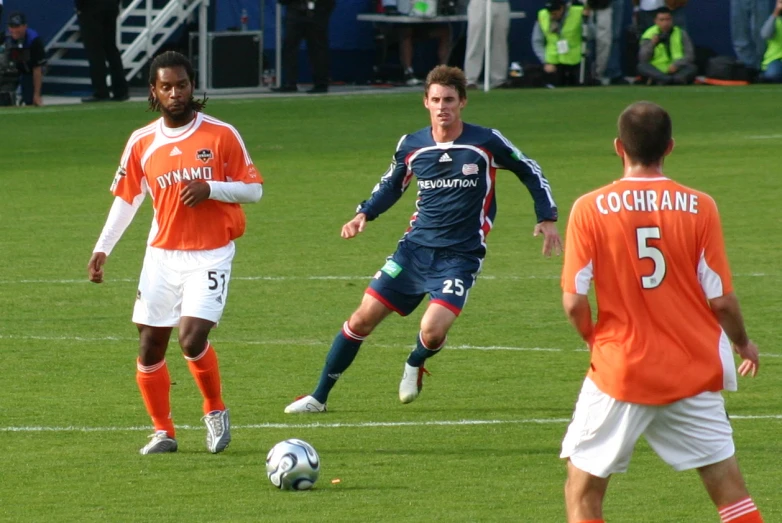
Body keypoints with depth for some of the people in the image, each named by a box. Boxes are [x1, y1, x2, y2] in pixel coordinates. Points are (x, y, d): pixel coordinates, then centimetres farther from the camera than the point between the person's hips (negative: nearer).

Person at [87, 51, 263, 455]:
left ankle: (215, 411, 7)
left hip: (210, 254, -4)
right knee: (150, 345, 2)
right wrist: (103, 248, 5)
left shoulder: (221, 135, -5)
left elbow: (253, 189, -1)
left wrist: (210, 188, -18)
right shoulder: (142, 143, 3)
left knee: (192, 338, -18)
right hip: (162, 254, 4)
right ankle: (163, 432, 17)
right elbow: (127, 198, 12)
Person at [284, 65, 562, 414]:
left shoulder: (486, 143, -7)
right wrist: (364, 214, 5)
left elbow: (529, 171, 7)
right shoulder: (411, 146, 2)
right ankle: (319, 396, 13)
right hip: (415, 249, 3)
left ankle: (415, 365, 16)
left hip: (460, 256, -3)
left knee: (432, 331, -22)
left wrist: (547, 218, 2)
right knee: (362, 319, -1)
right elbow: (392, 184, 21)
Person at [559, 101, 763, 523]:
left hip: (621, 372, -1)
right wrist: (743, 344, 16)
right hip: (694, 373, 2)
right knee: (729, 488, 9)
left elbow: (574, 302, -9)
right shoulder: (699, 207, -5)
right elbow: (721, 299, -4)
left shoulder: (589, 209, -8)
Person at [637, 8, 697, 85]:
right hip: (657, 71, -1)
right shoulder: (649, 35, 5)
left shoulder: (681, 34, 8)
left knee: (692, 68, -28)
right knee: (641, 67, -30)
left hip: (677, 70, 1)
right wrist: (652, 44, -19)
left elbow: (690, 55, 2)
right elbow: (643, 60, -4)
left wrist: (676, 64, -16)